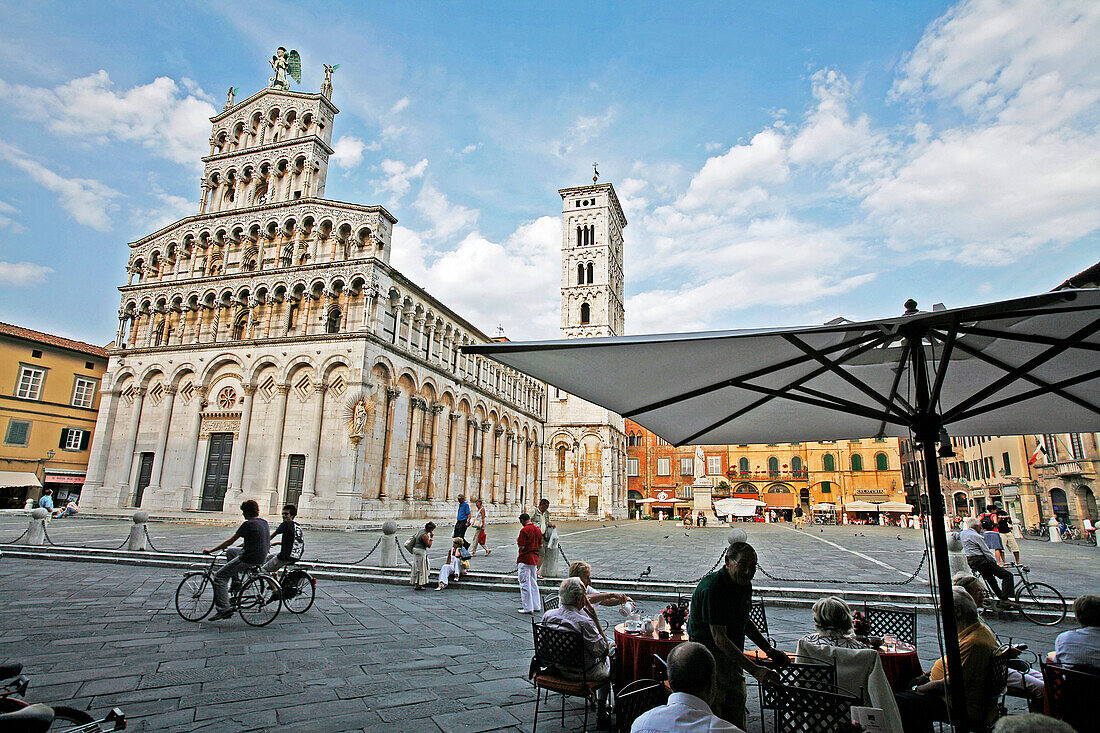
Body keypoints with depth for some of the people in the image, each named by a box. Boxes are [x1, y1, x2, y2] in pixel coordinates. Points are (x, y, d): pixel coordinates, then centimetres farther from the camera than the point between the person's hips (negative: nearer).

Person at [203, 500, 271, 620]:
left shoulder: (248, 524, -14)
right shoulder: (264, 522, 10)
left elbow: (230, 541, -9)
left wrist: (211, 550, 1)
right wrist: (241, 545, 31)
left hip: (249, 559, -9)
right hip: (262, 557, 9)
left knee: (219, 577, 2)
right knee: (230, 551, 29)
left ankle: (224, 609, -3)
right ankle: (236, 581, 25)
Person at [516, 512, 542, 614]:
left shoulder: (524, 530, -16)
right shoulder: (537, 529, 8)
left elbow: (521, 547, -18)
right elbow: (540, 545, 13)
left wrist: (518, 541, 1)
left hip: (525, 559, -8)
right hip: (535, 559, 8)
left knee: (525, 584, 0)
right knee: (533, 583, 16)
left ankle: (528, 608, 3)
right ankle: (537, 606, 20)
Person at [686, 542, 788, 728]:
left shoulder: (745, 584, 1)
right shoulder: (712, 588, -26)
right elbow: (720, 639, -28)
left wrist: (769, 649, 12)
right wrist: (755, 670, -30)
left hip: (733, 656, 8)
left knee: (737, 719, 13)